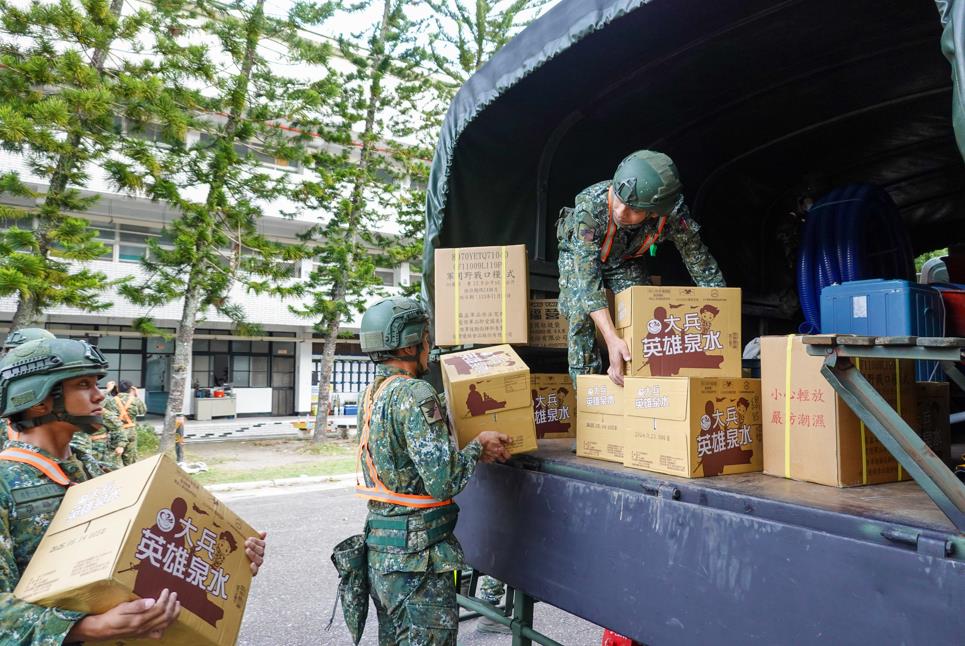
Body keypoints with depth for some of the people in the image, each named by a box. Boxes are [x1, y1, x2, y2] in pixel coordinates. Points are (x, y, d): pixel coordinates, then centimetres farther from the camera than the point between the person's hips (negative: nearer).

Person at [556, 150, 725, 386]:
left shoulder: (673, 215, -35)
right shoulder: (590, 206, -45)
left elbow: (703, 267, -20)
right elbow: (587, 277, -48)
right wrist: (612, 339, -56)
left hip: (626, 260, 2)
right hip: (579, 254, -2)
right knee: (581, 315, -24)